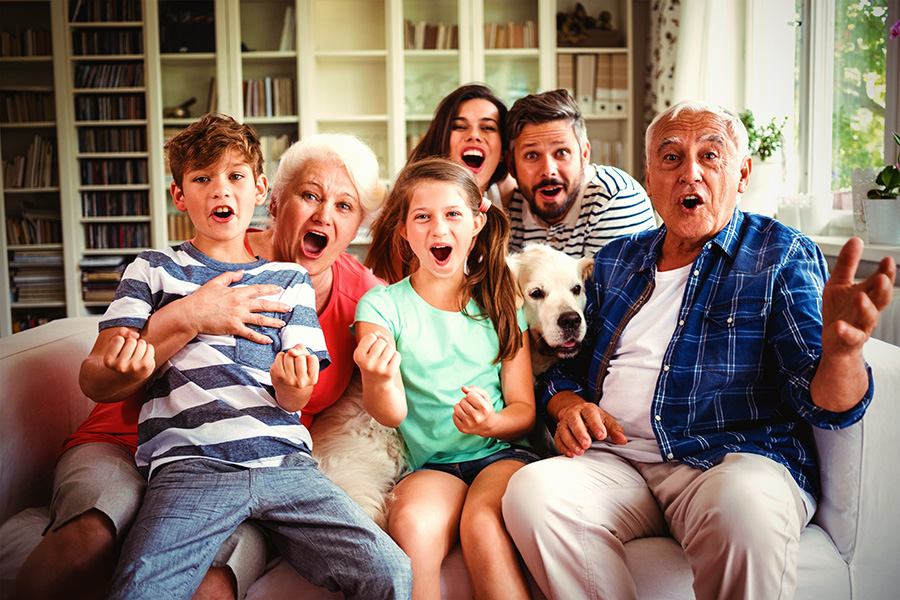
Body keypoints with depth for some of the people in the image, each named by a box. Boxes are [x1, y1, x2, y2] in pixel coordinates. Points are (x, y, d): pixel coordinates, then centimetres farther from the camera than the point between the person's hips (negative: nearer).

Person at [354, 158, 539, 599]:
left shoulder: (500, 303, 9)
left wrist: (491, 422, -18)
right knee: (411, 525, -32)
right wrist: (378, 381, -35)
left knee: (482, 526, -30)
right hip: (431, 465, 0)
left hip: (502, 452, 1)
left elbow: (524, 410, 7)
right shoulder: (382, 305, 3)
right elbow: (393, 414, -10)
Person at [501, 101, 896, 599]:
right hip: (616, 460, 4)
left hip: (739, 459, -3)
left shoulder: (784, 255, 5)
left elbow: (823, 403, -5)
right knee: (530, 490, -27)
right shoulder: (616, 260, 17)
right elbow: (567, 366, 23)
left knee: (744, 506, -38)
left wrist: (840, 350, -29)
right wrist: (570, 405, -1)